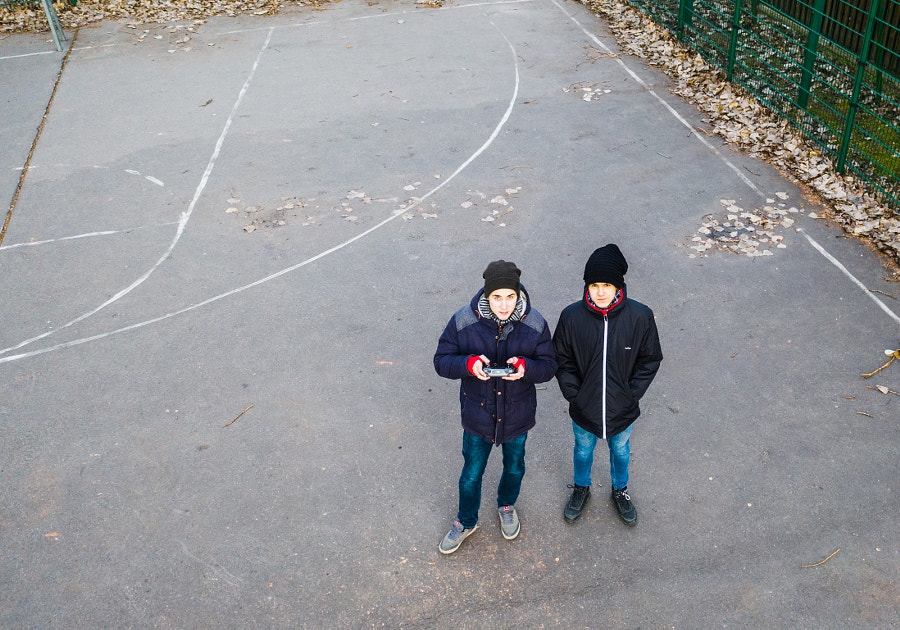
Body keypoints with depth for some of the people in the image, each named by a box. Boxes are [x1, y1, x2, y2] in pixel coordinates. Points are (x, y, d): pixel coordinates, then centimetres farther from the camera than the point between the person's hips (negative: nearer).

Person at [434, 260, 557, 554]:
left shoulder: (535, 325, -17)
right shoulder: (463, 322, -20)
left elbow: (549, 366, -8)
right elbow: (441, 360, -12)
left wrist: (525, 367, -31)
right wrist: (469, 364, -33)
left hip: (517, 416, 1)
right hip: (477, 415, -1)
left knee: (514, 468, 26)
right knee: (471, 474, 17)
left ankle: (506, 505, 58)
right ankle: (466, 522, 45)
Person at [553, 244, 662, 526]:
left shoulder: (640, 316, -19)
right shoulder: (572, 316, -19)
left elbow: (650, 360, -5)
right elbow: (562, 360, -5)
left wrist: (631, 394, -10)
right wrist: (574, 394, -10)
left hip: (623, 409, 0)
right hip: (584, 408, 0)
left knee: (620, 451, 26)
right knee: (583, 450, 26)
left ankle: (620, 490, 55)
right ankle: (581, 488, 55)